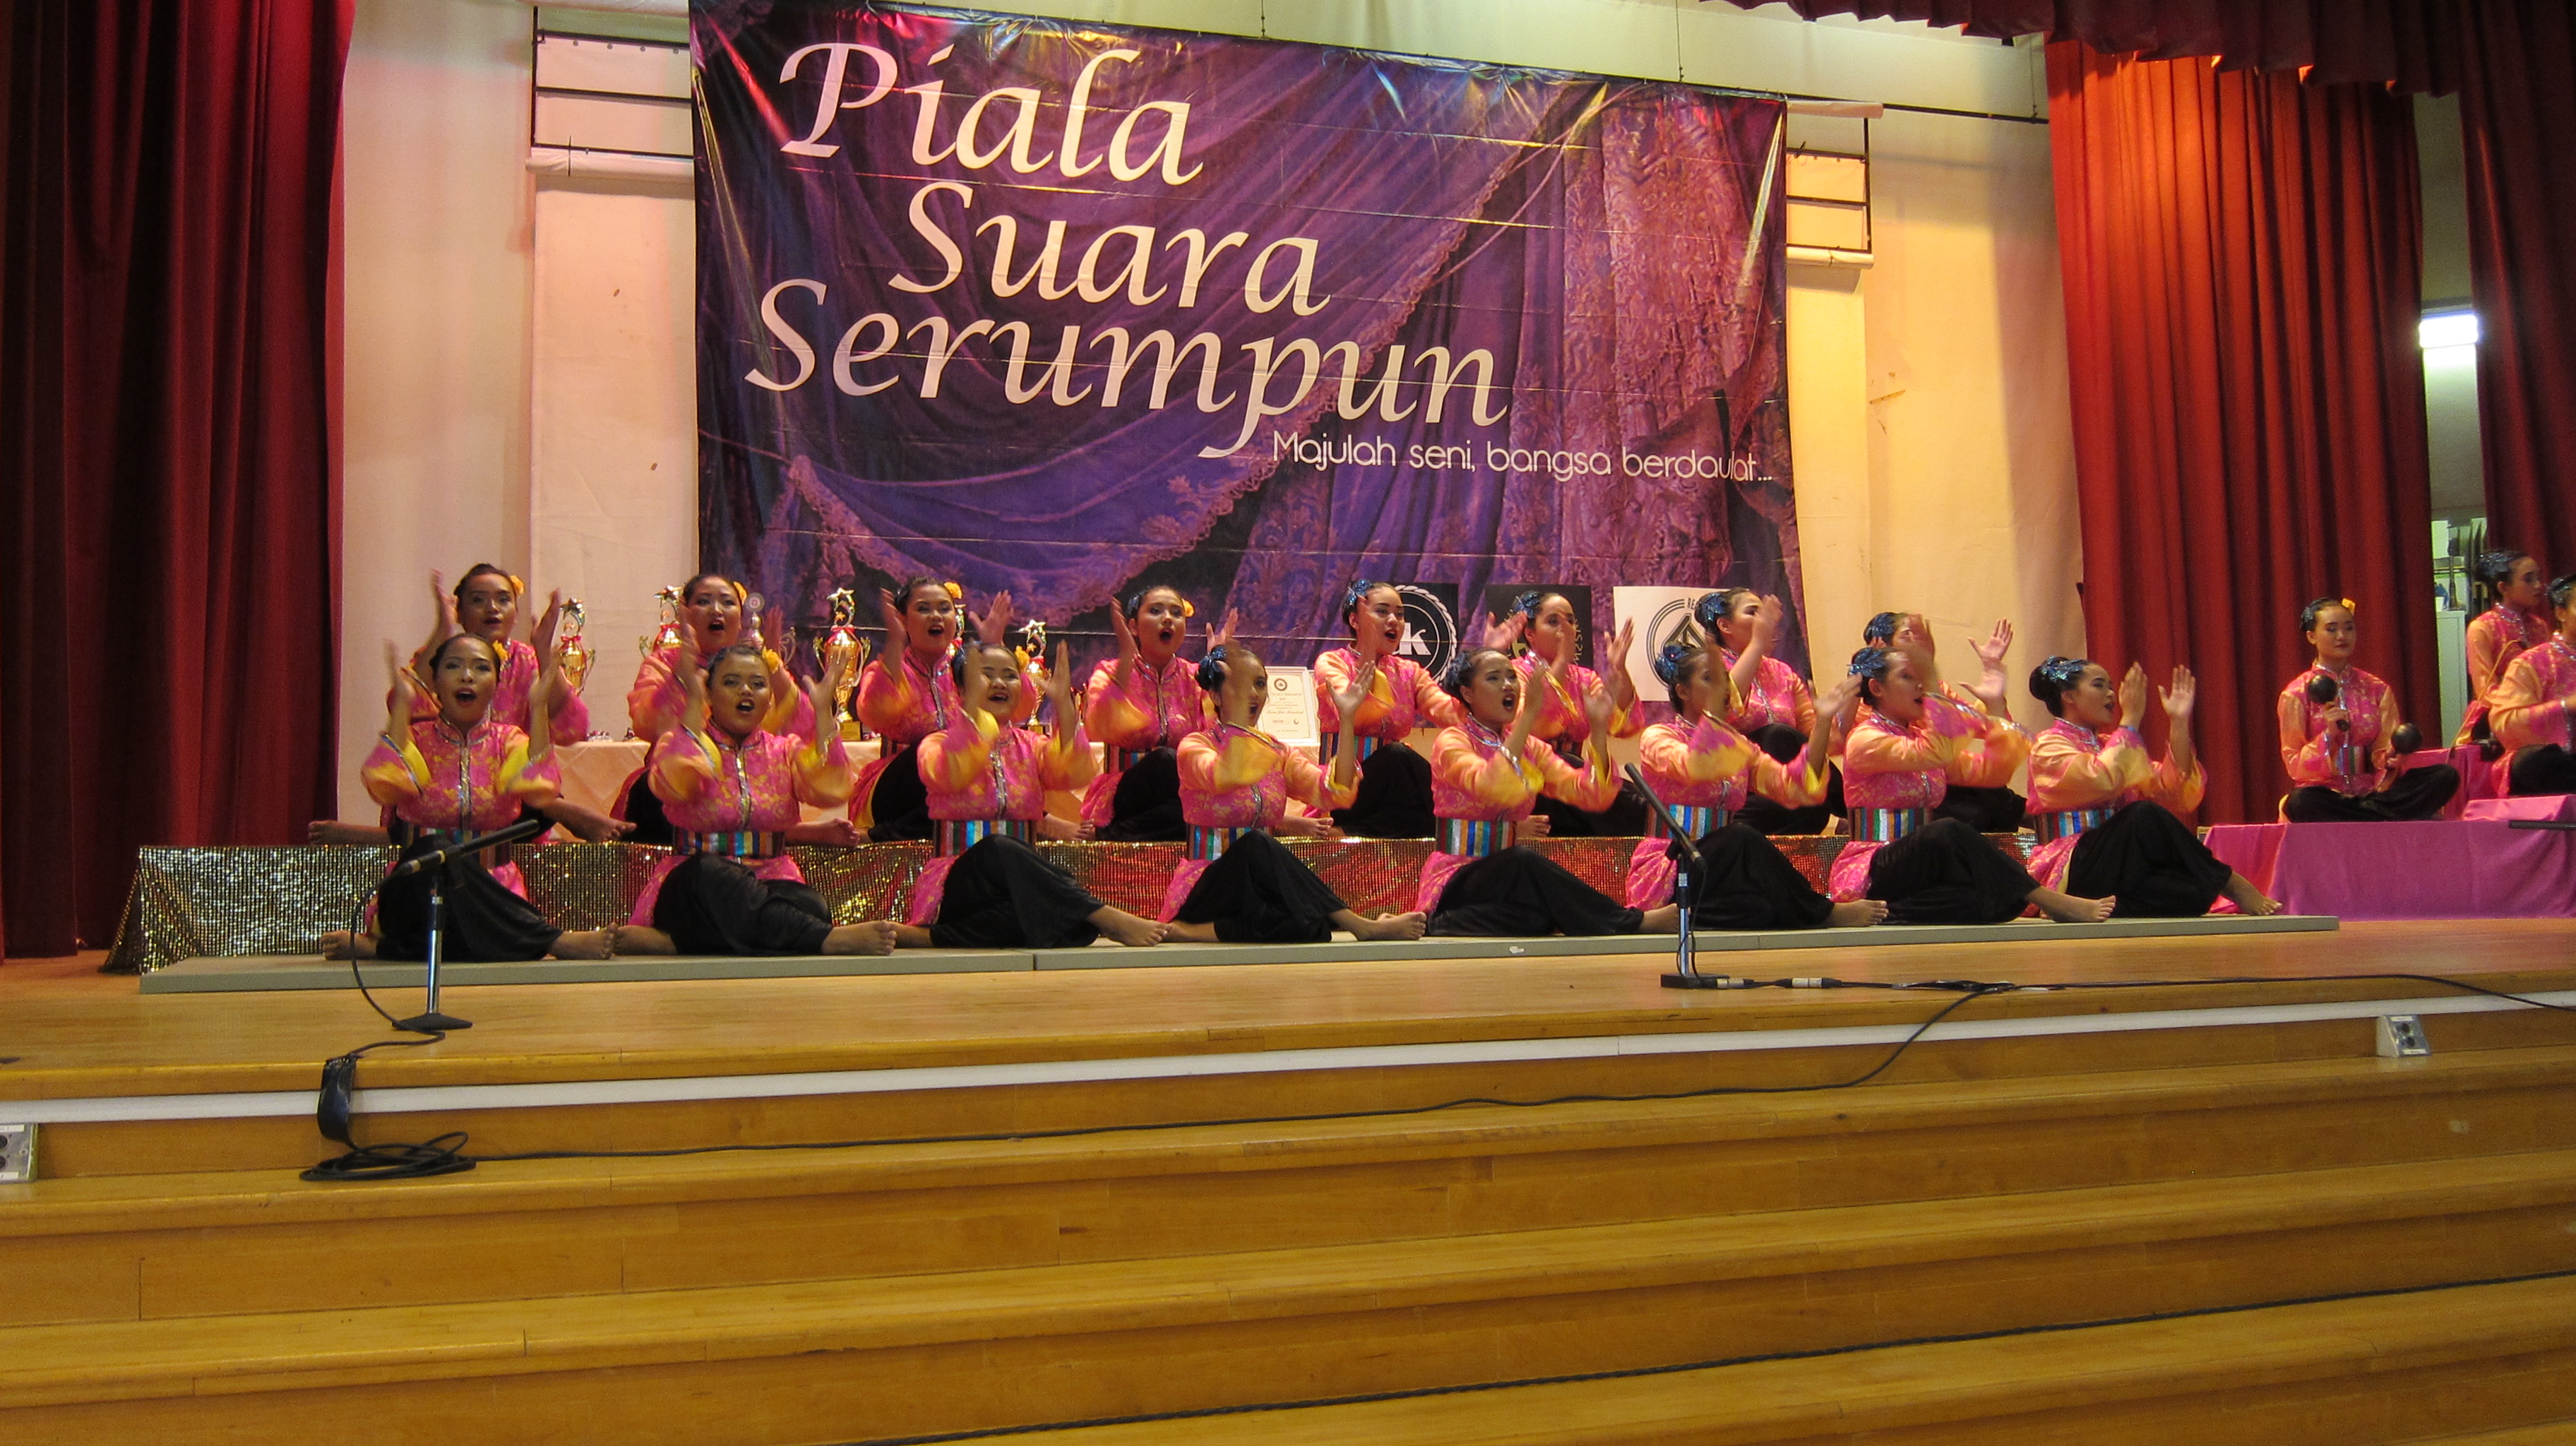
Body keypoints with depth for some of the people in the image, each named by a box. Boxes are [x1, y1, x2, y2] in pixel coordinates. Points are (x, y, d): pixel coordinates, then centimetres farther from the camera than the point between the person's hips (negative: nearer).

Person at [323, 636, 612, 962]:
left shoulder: (507, 741, 11)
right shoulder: (416, 737, 9)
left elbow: (540, 790, -13)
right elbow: (384, 787, -16)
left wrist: (538, 708, -14)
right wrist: (402, 703, -13)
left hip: (492, 889, 0)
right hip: (421, 880, 0)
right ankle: (552, 940, -35)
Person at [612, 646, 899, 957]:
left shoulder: (785, 750, 15)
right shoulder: (679, 742, 8)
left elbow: (831, 790, -7)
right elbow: (675, 786, -19)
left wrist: (822, 710, -10)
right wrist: (694, 701, -18)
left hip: (771, 883, 2)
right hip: (693, 889, -2)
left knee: (810, 906, -32)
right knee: (711, 873, -38)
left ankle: (674, 942, -32)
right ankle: (826, 938, -45)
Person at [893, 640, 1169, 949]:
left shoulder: (1030, 746, 15)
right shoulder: (939, 744, 5)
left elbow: (1077, 774, -8)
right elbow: (949, 776, -22)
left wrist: (1064, 703, -18)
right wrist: (974, 706, -27)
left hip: (1018, 885, 3)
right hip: (958, 886, -3)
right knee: (998, 849, -38)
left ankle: (931, 936, -31)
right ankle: (1107, 918, -37)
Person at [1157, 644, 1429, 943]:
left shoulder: (1277, 753, 13)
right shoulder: (1195, 747, -3)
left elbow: (1336, 792, -5)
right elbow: (1228, 777, -29)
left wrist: (1347, 719, -11)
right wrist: (1239, 701, -30)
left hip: (1260, 883, 4)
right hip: (1206, 887, -4)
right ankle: (1360, 926, -34)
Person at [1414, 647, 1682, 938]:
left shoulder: (1529, 748, 12)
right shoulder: (1452, 742, -7)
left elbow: (1591, 795, -1)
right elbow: (1493, 787, -30)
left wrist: (1599, 727, -11)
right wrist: (1529, 714, -29)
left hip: (1504, 878, 5)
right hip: (1456, 882, -5)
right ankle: (1630, 922, -24)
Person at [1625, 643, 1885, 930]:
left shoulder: (1738, 745, 17)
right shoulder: (1657, 738, -1)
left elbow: (1792, 787, -2)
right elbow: (1695, 768, -26)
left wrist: (1822, 720, -8)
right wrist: (1714, 702, -31)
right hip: (1663, 876, -4)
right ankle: (1823, 914, -15)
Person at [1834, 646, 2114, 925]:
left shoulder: (1921, 734, 18)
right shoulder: (1865, 740, -8)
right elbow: (1932, 753, -26)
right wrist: (1935, 692, -21)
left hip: (1920, 865, 7)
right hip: (1871, 871, -7)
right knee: (1948, 832, -37)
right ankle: (2051, 901, -29)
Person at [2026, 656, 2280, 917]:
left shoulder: (2112, 746, 21)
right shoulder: (2048, 746, 0)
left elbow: (2177, 795, 7)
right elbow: (2102, 779, -22)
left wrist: (2179, 723, 3)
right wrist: (2130, 719, -11)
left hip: (2122, 864, 6)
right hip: (2069, 873, -6)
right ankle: (2228, 883, -16)